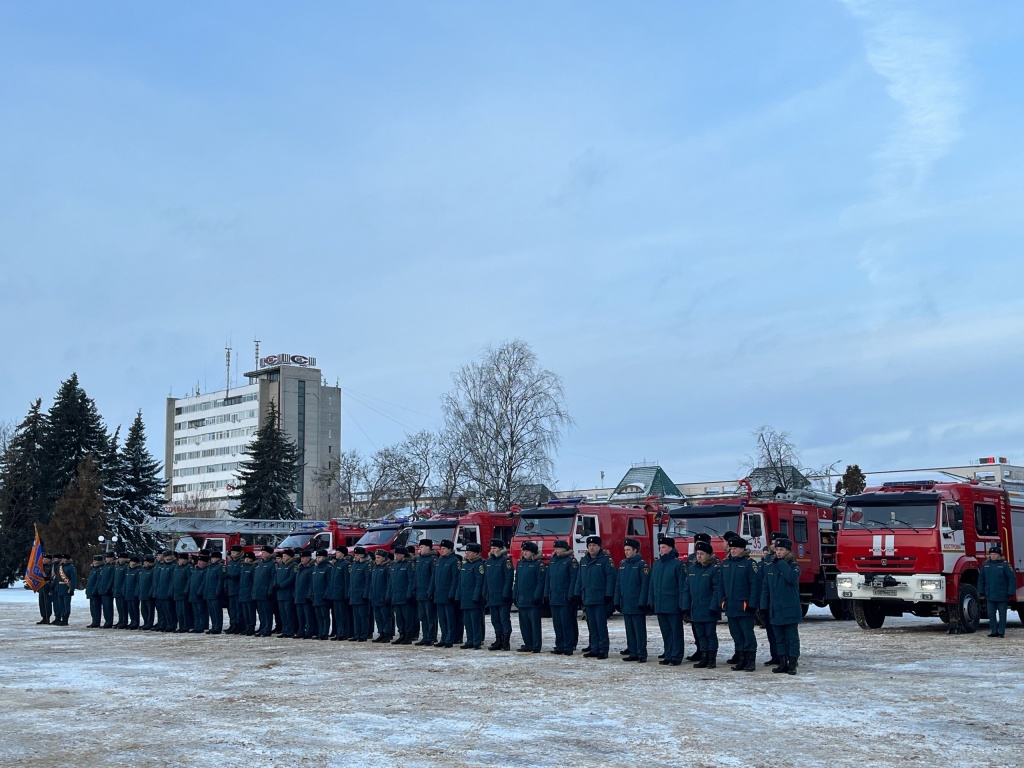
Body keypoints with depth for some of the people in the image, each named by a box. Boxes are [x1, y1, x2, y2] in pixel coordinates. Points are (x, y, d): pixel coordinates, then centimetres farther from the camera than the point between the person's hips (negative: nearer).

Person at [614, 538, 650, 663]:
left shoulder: (642, 565, -8)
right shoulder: (623, 564, 13)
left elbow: (645, 584, -13)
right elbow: (618, 583, 15)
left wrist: (642, 602, -17)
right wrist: (617, 601, 10)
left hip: (637, 605, -7)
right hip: (625, 604, 7)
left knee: (640, 630, -2)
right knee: (629, 630, 11)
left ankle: (642, 654, 2)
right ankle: (633, 653, 18)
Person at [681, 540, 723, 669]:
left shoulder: (715, 569, -8)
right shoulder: (692, 568, 10)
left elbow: (717, 589, -12)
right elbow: (686, 588, 11)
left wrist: (714, 606, -17)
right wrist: (685, 607, 5)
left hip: (709, 610, -6)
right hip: (695, 609, 6)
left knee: (710, 634, 2)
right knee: (700, 635, 11)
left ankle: (712, 659, 9)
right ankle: (704, 658, 17)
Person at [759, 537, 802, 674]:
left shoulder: (794, 566, -4)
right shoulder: (770, 567, 9)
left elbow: (792, 577, -28)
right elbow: (765, 588, 11)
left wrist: (781, 562, -18)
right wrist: (764, 607, 5)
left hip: (790, 610, -5)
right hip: (775, 610, 5)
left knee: (792, 637, 0)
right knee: (779, 638, 11)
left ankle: (792, 664, 5)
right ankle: (783, 663, 18)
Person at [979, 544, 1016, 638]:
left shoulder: (1005, 565, -7)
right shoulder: (985, 565, 6)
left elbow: (1012, 579, -7)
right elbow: (981, 579, 13)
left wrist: (1010, 593, -10)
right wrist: (981, 591, 10)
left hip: (1002, 596, -4)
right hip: (990, 596, 4)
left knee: (1002, 614, 6)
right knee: (991, 614, 7)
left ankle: (1001, 632, 12)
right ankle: (994, 631, 14)